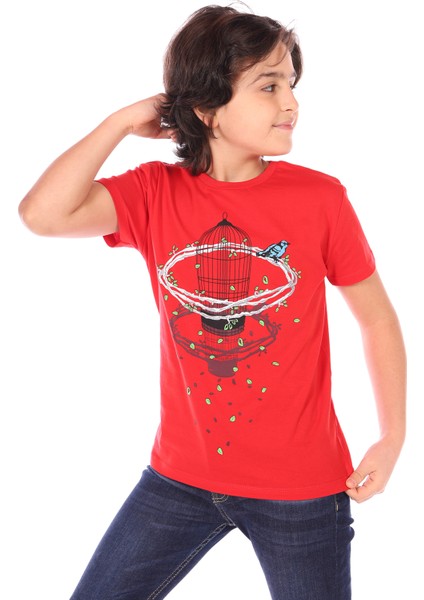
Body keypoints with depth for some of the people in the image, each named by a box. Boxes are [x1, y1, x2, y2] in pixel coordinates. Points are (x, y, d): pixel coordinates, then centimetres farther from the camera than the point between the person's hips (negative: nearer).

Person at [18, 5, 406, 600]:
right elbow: (43, 213, -21)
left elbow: (376, 315, 0)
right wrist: (125, 120, -15)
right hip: (182, 475, 2)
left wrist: (393, 438, -4)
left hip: (301, 486, -1)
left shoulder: (320, 197, -10)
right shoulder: (155, 193, -6)